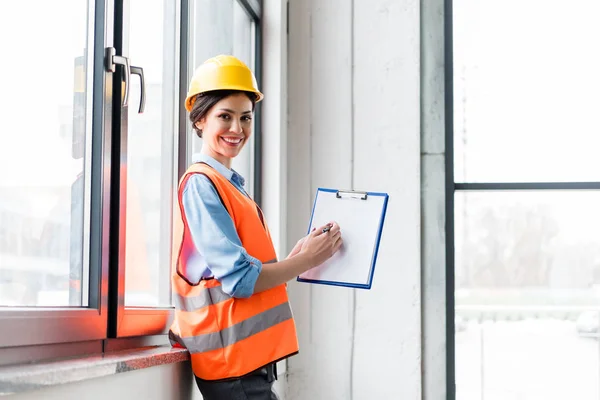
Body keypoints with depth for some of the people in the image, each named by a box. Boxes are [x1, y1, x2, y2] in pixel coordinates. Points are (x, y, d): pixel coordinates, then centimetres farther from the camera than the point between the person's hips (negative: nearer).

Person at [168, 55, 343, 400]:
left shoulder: (231, 184, 15)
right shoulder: (201, 184, -12)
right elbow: (240, 278, -18)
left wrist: (299, 254, 1)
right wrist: (307, 259, -8)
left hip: (253, 358, 9)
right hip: (232, 359, -9)